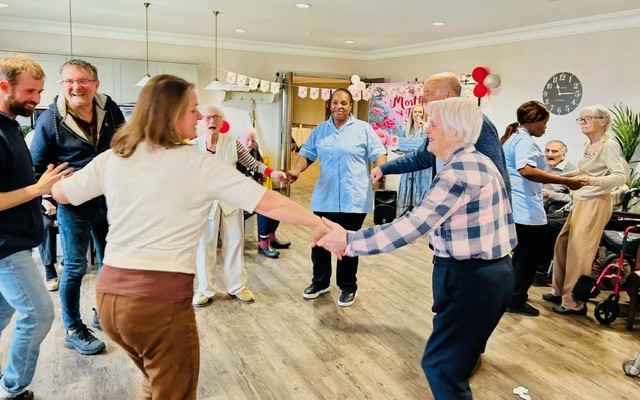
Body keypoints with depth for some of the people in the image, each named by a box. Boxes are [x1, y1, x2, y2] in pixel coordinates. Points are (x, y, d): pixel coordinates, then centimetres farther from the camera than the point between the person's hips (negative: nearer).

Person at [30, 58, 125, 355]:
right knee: (75, 267, 4)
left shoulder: (110, 109, -3)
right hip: (74, 205, -4)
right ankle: (73, 331, 21)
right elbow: (36, 167, -3)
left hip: (110, 200, 5)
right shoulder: (50, 120, -12)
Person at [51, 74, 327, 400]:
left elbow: (60, 193, 20)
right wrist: (318, 224, -7)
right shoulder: (198, 164, -10)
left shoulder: (113, 158, 5)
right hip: (162, 299, -6)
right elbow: (268, 203, -15)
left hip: (109, 293, 6)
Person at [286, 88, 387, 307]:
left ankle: (348, 287, 24)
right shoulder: (319, 130, 10)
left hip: (353, 198, -3)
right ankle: (320, 282, 31)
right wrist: (296, 171, -13)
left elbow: (378, 153, -4)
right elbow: (307, 153, 6)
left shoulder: (363, 129, 0)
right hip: (324, 198, 4)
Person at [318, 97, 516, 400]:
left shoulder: (458, 172, -22)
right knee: (458, 352, 25)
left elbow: (411, 227, -27)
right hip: (488, 272, 10)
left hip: (472, 279, -10)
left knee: (440, 363, 2)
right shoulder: (476, 161, 10)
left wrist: (349, 241, -24)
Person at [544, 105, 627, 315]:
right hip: (580, 202, 9)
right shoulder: (588, 145, 10)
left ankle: (575, 302, 6)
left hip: (596, 204, -9)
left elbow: (621, 177, -23)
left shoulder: (609, 145, -14)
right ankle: (560, 291, 25)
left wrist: (592, 181, -36)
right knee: (562, 245, 11)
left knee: (579, 252, -5)